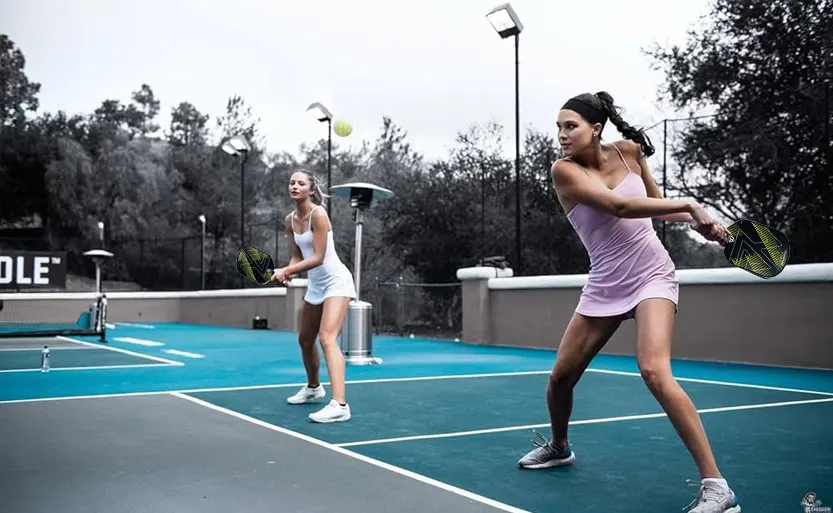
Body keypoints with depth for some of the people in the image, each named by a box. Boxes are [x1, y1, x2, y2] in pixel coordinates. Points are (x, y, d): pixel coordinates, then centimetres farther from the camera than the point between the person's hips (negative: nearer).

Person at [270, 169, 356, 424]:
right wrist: (287, 273, -13)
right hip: (315, 285, 9)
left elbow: (318, 257, -23)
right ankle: (313, 388, 43)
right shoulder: (290, 220, 4)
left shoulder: (318, 214, -19)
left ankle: (339, 405, -30)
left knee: (327, 338, -23)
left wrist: (286, 271, -26)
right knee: (305, 340, 18)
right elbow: (297, 256, 7)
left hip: (336, 281, -8)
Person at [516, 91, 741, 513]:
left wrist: (696, 221, 2)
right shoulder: (564, 170, -11)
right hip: (604, 286, 1)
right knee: (560, 377, 6)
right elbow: (620, 205, -26)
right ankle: (558, 446, 39)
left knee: (654, 371, -24)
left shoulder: (628, 150, -2)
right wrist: (689, 204, -26)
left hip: (651, 276, -1)